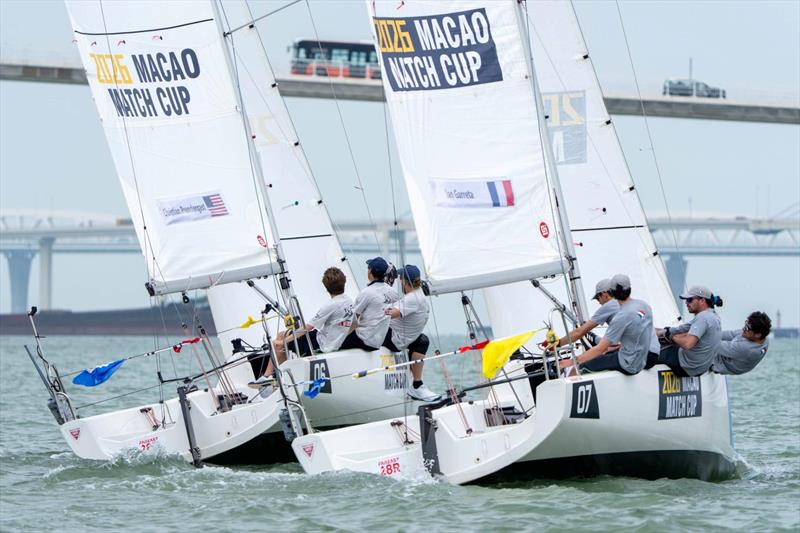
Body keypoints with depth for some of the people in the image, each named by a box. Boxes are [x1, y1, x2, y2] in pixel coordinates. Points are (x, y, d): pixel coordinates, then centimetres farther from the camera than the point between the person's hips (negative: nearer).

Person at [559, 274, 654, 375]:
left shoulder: (621, 317, -24)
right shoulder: (644, 305, -1)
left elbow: (599, 349, -23)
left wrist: (573, 361, -18)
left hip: (628, 367, -9)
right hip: (641, 361, 9)